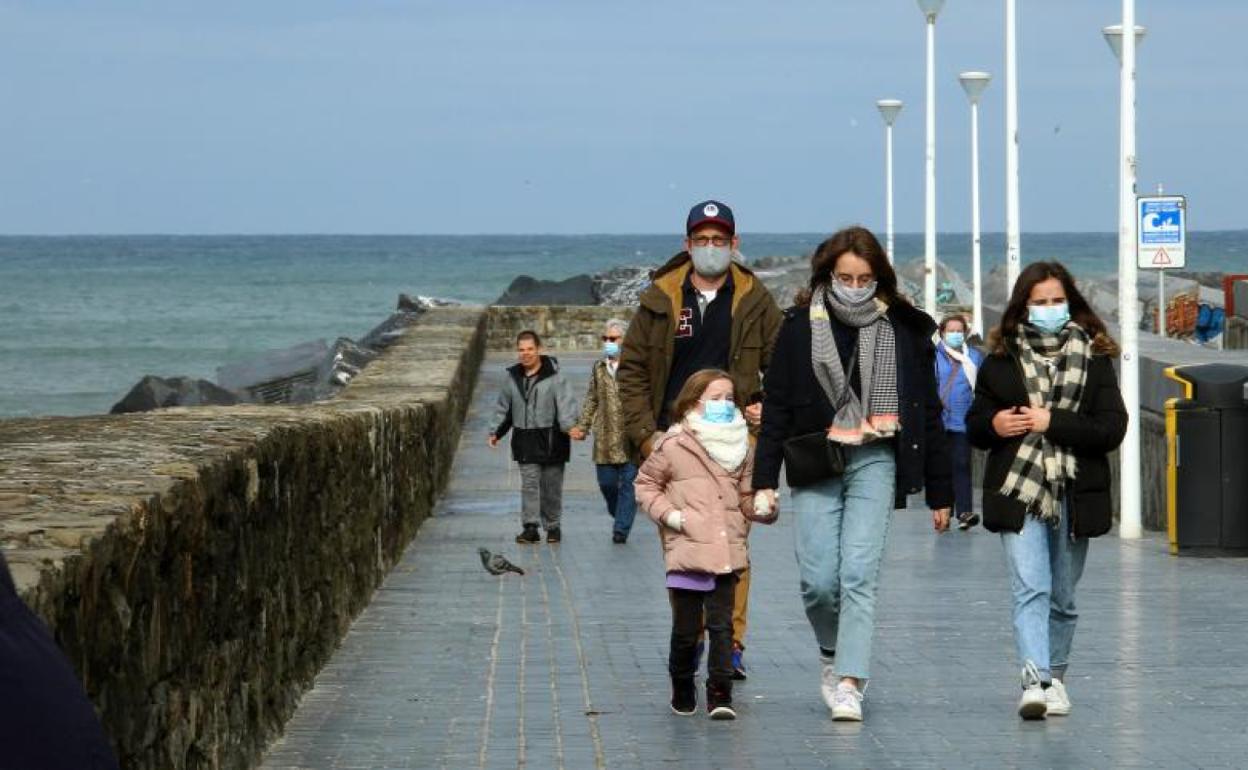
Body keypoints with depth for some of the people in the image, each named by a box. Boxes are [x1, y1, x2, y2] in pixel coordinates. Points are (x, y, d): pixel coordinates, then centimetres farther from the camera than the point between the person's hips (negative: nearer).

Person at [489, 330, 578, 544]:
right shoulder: (513, 377, 10)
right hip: (525, 440, 3)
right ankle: (530, 527, -5)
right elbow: (503, 408, 20)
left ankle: (553, 526, 18)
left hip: (550, 440, -3)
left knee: (551, 485, 5)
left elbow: (565, 403, -13)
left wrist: (568, 426, -28)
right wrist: (496, 432, 13)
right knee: (529, 484, -4)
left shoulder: (554, 376, -6)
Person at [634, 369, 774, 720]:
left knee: (722, 624, -1)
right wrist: (670, 515, -8)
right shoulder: (673, 446, -2)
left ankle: (720, 693, 1)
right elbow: (646, 485, 5)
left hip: (728, 552, 3)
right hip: (687, 552, -3)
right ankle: (682, 688, 23)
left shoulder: (742, 447, 11)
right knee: (686, 628, 4)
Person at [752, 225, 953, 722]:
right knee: (818, 581, -4)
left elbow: (928, 413, 8)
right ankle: (833, 655, 24)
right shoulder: (800, 327, 3)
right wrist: (765, 480, -3)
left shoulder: (904, 330, 3)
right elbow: (776, 407, 5)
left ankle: (849, 684, -13)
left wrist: (939, 493, 8)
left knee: (859, 574, -12)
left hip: (874, 462, -1)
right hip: (814, 466, 1)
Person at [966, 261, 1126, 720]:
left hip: (1075, 494, 1)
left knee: (1063, 598, 13)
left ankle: (1055, 677, 29)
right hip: (1019, 493, -1)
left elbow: (1112, 428, -6)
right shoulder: (1002, 360, 5)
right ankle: (1035, 682, -24)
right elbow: (974, 424, 13)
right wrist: (994, 424, -10)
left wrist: (1052, 422, -15)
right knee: (1031, 590, -15)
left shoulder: (1094, 358, 3)